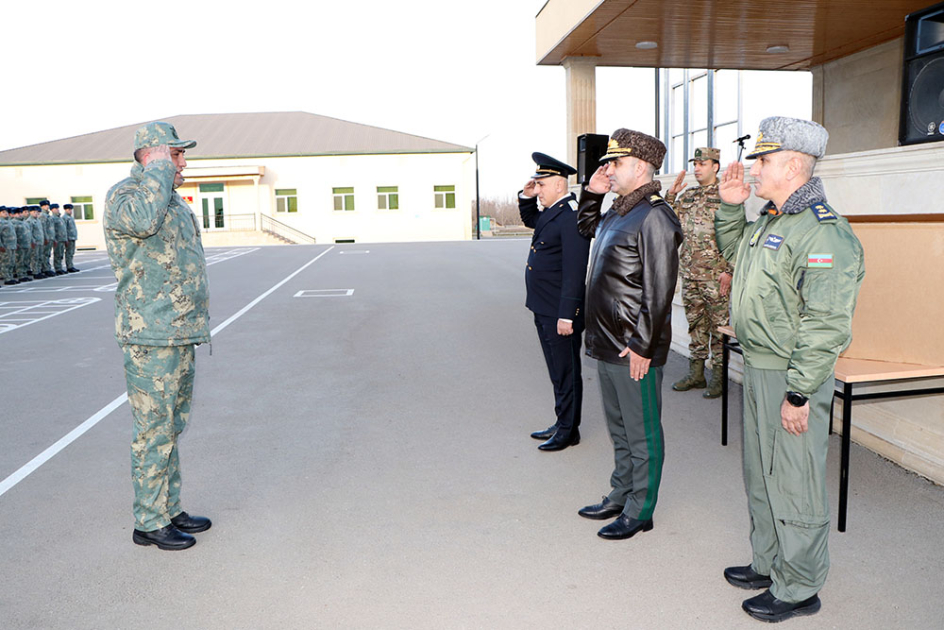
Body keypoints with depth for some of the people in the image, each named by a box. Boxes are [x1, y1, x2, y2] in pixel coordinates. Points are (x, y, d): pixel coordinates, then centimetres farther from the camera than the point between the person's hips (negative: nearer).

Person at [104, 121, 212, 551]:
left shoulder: (173, 200, 19)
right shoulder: (122, 194, -10)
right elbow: (143, 220, -36)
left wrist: (196, 322, 25)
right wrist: (159, 167, -20)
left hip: (181, 334, 9)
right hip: (150, 337, -9)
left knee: (172, 427, 15)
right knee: (155, 431, -2)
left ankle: (169, 510, 26)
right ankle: (149, 523, 10)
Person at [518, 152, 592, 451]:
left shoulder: (572, 216, -19)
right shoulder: (550, 212, 11)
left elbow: (574, 271, -24)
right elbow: (529, 219, 35)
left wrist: (566, 315, -25)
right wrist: (526, 196, 14)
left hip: (560, 313, -10)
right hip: (543, 309, 10)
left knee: (566, 372, 3)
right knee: (558, 371, 19)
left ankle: (568, 431, 16)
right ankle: (562, 424, 32)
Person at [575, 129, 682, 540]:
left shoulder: (654, 216, -17)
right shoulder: (617, 213, 12)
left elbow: (659, 289, -21)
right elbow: (585, 227, 34)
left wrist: (642, 345, -20)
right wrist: (592, 193, 16)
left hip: (634, 350, -9)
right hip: (606, 344, 9)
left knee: (641, 433, 5)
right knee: (619, 428, 20)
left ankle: (640, 510, 18)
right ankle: (620, 495, 35)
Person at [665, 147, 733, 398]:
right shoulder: (688, 196, 13)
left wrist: (728, 270, -15)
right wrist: (671, 196, 1)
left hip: (715, 276, -6)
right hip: (689, 273, 6)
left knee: (719, 326, 1)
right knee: (695, 325, 13)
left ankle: (718, 377, 9)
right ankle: (696, 374, 22)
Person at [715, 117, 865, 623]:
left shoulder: (823, 232, -21)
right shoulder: (768, 219, 9)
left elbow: (828, 325, -24)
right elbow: (733, 251, 31)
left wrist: (798, 394, -23)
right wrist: (730, 206, 14)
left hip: (791, 376, -10)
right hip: (757, 367, 10)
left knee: (793, 485, 4)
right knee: (760, 475, 21)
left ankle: (799, 588, 22)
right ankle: (768, 564, 39)